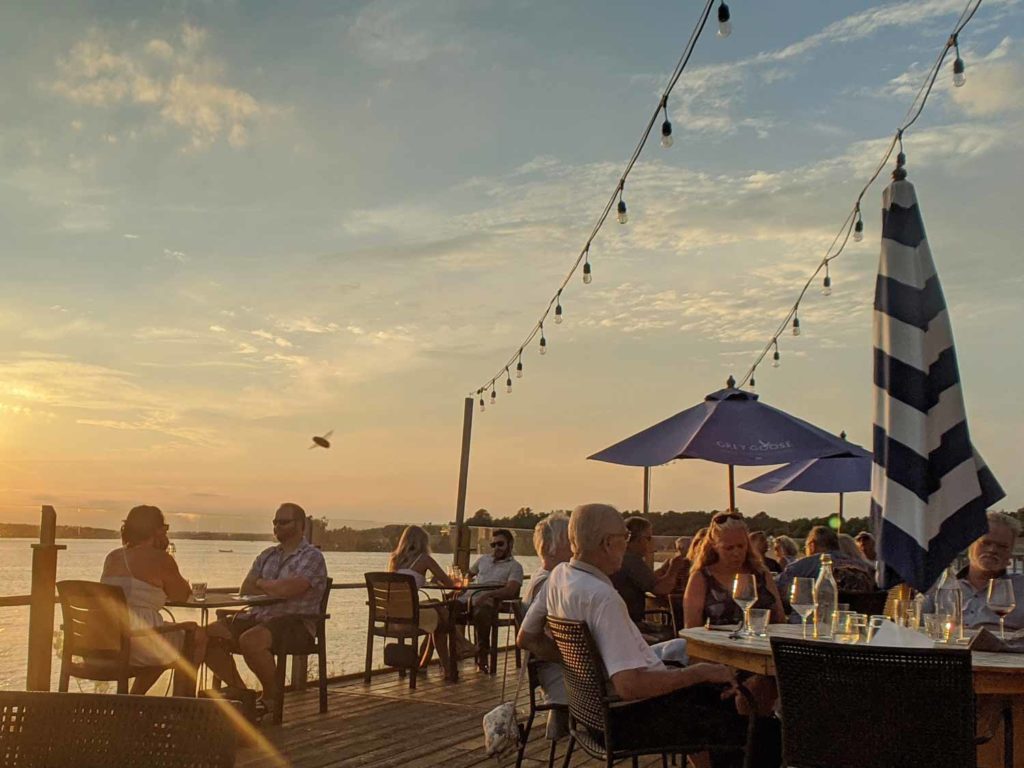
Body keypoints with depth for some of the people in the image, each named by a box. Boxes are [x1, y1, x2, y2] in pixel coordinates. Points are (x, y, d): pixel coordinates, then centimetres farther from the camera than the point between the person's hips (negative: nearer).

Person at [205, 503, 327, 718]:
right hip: (259, 616, 8)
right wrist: (274, 588, -9)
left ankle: (272, 694, -9)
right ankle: (240, 692, 2)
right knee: (210, 634, -11)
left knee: (250, 640, -35)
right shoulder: (267, 555, 19)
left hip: (295, 622, -8)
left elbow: (285, 589, -20)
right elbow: (245, 589, 9)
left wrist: (261, 583, -1)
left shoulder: (312, 557, -6)